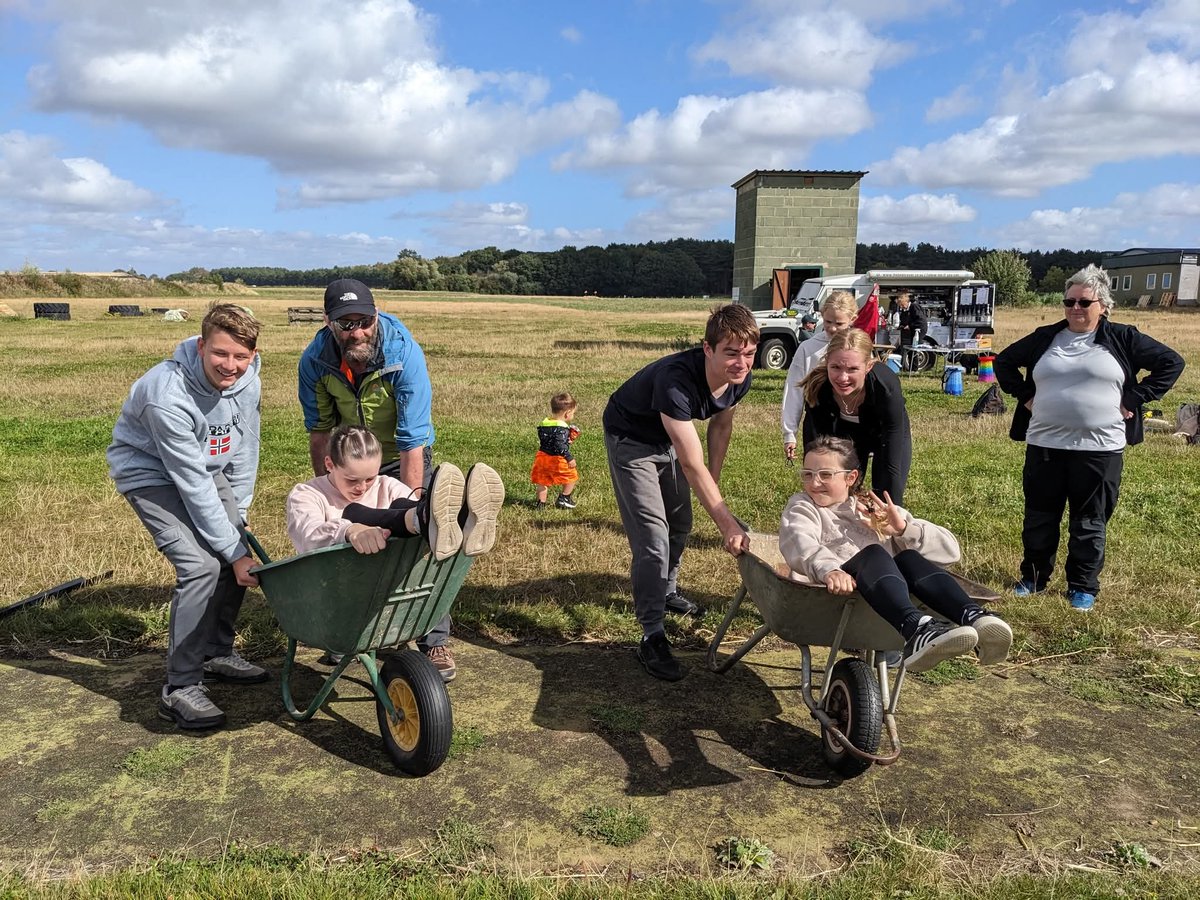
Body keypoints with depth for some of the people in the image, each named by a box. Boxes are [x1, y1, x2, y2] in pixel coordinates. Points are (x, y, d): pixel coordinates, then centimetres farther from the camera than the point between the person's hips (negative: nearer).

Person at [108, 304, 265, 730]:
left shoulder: (247, 381, -15)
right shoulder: (169, 396, -35)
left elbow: (244, 452, -1)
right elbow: (194, 485, -31)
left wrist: (237, 517, 1)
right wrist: (233, 551, -27)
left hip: (205, 467, 7)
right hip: (151, 472, -7)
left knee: (237, 552, 2)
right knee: (200, 566, -21)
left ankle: (217, 652, 24)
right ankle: (180, 688, -10)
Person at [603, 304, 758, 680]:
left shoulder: (739, 379, -19)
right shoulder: (676, 380, -42)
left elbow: (721, 425, 3)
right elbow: (693, 465, -41)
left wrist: (714, 482, 4)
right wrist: (727, 523, -40)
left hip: (669, 438, 7)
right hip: (630, 440, -7)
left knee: (680, 523, 19)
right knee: (652, 536, -13)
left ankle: (667, 590, 45)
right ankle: (652, 636, -3)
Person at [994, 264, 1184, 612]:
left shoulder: (1122, 338, 1)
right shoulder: (1045, 337, 7)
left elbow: (1171, 362, 3)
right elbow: (1004, 362, 17)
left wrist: (1133, 401, -3)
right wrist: (1024, 396, 6)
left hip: (1100, 447, -2)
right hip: (1045, 445, 2)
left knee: (1089, 521, 7)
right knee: (1039, 517, 10)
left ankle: (1083, 586, 20)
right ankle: (1033, 577, 25)